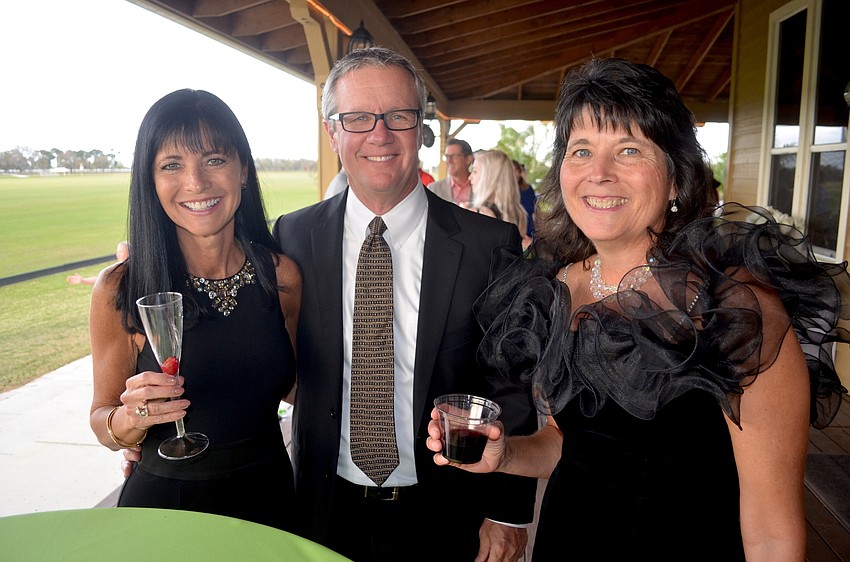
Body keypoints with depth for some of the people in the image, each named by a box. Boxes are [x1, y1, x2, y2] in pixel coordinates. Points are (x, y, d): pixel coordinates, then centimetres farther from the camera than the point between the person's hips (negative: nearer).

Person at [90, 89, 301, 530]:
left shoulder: (282, 275, -11)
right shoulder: (119, 290, -15)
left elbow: (292, 386, 2)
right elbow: (102, 420, -6)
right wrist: (130, 418, -26)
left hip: (267, 495, 2)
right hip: (164, 504, -1)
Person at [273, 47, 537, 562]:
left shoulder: (492, 244, -12)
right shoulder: (293, 236, -6)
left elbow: (512, 387, -6)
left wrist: (510, 512, -4)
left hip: (445, 517, -1)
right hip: (328, 512, 2)